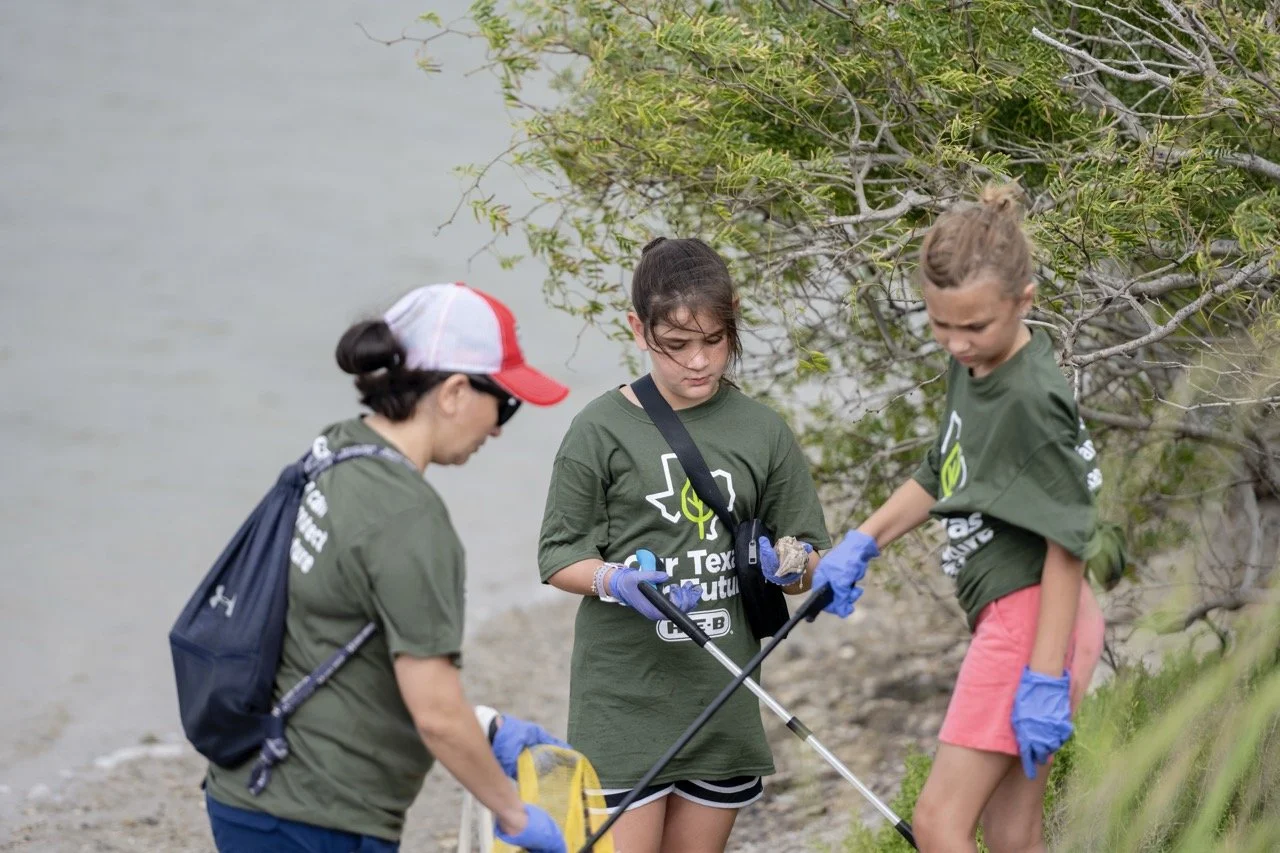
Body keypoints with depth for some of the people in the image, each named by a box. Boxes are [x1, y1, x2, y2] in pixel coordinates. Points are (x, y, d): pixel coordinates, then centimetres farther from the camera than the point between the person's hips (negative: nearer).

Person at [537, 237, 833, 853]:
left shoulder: (761, 431, 6)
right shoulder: (602, 431, -3)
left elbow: (811, 562, 11)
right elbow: (559, 555, 0)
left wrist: (791, 565, -13)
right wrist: (618, 581, -20)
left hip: (723, 695, 4)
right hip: (625, 700, -4)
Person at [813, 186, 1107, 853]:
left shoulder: (1032, 398, -18)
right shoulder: (972, 367, 9)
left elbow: (1066, 544, -18)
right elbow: (940, 476, 25)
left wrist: (1046, 679, -21)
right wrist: (862, 542, 13)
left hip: (1031, 617, -10)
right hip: (1005, 619, 10)